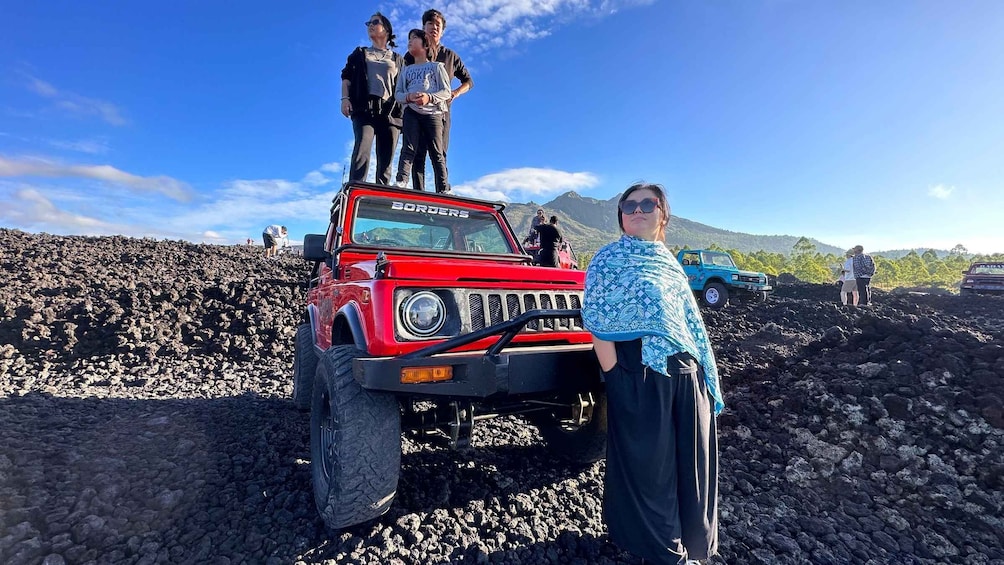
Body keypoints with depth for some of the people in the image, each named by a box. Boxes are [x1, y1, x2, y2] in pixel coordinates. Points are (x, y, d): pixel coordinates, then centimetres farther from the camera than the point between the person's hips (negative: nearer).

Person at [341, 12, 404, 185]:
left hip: (390, 112, 1)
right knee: (362, 150, -23)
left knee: (386, 161, -8)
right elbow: (347, 76, 17)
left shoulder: (398, 59, 25)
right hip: (364, 109, -1)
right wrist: (345, 98, -1)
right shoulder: (359, 53, 27)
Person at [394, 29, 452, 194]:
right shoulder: (406, 70, 24)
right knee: (409, 148, -12)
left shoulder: (436, 66, 14)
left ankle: (443, 190, -8)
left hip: (432, 113, -2)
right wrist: (408, 97, -8)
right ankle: (401, 183, -22)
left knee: (437, 152, -7)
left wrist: (429, 97, -14)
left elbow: (446, 92, 4)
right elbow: (397, 93, 15)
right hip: (411, 112, 2)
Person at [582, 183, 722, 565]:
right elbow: (597, 324, -11)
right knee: (647, 464, 8)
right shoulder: (607, 259, -6)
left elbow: (690, 322, 17)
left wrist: (705, 375, 14)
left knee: (688, 460, 17)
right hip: (639, 375, -6)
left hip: (686, 374, 7)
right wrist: (615, 379, -15)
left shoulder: (669, 261, 14)